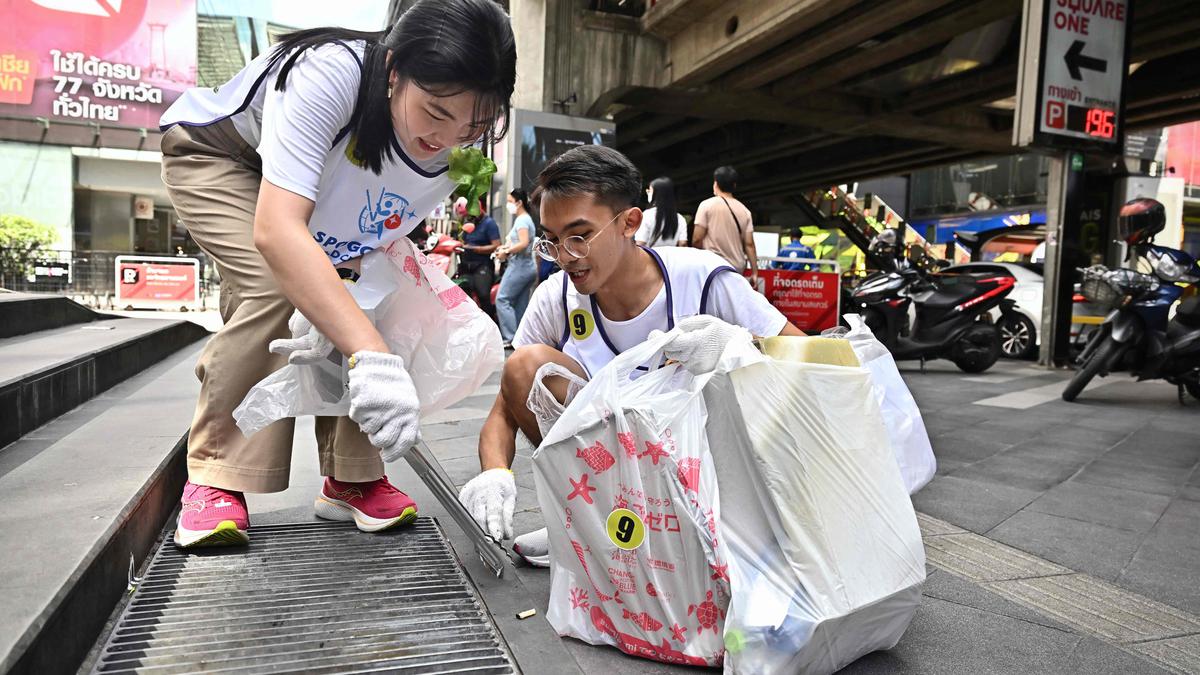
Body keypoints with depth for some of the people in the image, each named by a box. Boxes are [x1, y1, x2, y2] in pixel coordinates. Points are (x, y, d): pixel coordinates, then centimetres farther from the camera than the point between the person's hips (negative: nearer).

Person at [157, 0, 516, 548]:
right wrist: (373, 357, -60)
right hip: (214, 151, -4)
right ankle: (213, 478, -11)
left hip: (317, 187, 5)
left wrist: (331, 311, -37)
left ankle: (349, 480, 0)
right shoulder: (332, 72, -42)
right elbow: (276, 230, -52)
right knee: (272, 287, -27)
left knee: (363, 307, -14)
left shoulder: (461, 146, -24)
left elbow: (381, 244, -17)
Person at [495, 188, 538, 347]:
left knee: (502, 300, -8)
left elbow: (524, 243, -23)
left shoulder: (521, 220, -11)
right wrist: (505, 247, 6)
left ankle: (510, 338, -12)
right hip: (528, 266, 10)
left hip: (519, 266, -10)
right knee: (521, 305, 9)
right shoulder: (527, 219, 19)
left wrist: (506, 252, -15)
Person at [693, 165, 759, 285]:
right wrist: (754, 272, 7)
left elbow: (697, 239, -7)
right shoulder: (744, 210, 8)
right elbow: (749, 244, 4)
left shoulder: (707, 205, -4)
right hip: (737, 267, 4)